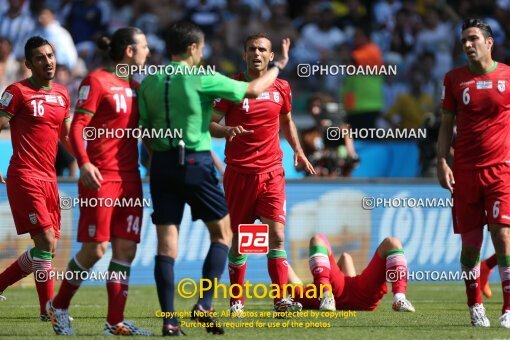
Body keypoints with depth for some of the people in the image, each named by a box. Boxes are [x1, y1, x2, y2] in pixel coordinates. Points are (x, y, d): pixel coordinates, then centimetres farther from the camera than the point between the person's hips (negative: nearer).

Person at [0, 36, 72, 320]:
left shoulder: (62, 94, 13)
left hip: (49, 178, 7)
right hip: (25, 177, -7)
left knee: (47, 248, 8)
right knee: (46, 243, -13)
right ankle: (48, 309, -7)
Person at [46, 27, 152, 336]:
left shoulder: (135, 86, 15)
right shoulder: (97, 81, -7)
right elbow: (78, 126, -13)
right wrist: (84, 163, -25)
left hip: (130, 177, 7)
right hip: (100, 177, -7)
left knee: (126, 248, 1)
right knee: (96, 249, -8)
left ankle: (115, 321, 4)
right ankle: (59, 307, 11)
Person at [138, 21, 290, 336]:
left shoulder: (149, 82, 6)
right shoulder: (201, 79, -8)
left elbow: (144, 130, 10)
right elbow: (253, 90, -2)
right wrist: (278, 65, 13)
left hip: (162, 164, 4)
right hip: (196, 162, -4)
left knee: (166, 241, 3)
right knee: (222, 232, 11)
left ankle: (169, 320, -2)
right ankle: (205, 305, -2)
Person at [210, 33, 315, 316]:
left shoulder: (281, 88, 8)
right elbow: (209, 123, -6)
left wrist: (297, 150, 13)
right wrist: (227, 131, -26)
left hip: (271, 172, 2)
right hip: (239, 173, -2)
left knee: (276, 234, -9)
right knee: (239, 239, 3)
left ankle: (281, 298, -9)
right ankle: (236, 300, 13)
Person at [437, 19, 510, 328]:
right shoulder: (454, 79, 7)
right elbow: (447, 125, 11)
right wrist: (442, 163, 0)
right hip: (466, 171, 2)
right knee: (470, 242, 3)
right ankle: (476, 306, 17)